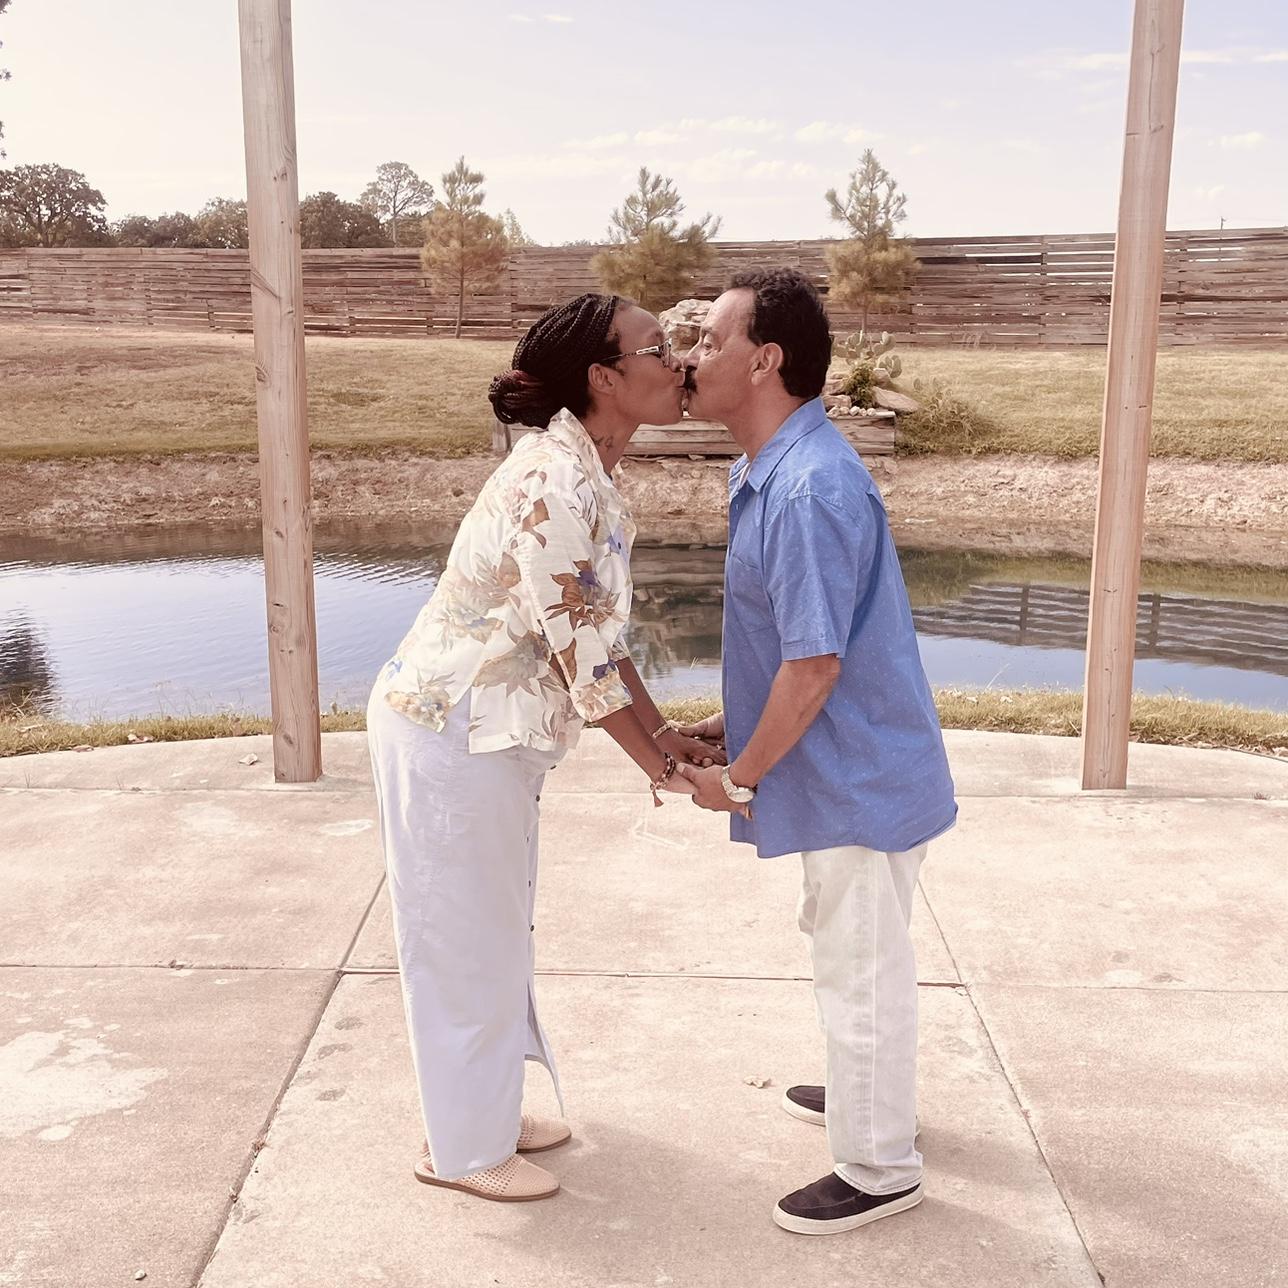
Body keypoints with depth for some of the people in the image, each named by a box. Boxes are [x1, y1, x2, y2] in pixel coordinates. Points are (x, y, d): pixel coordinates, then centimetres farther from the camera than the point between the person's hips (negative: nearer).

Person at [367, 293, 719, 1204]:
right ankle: (463, 1148, 27)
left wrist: (664, 733, 10)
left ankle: (487, 1109, 39)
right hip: (449, 736, -9)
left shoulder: (584, 472, 5)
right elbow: (582, 658, -22)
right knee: (465, 941, 7)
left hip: (488, 732, 10)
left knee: (494, 933, 21)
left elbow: (602, 636, 10)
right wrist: (658, 770, -10)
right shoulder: (556, 486, -25)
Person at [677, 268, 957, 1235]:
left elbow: (814, 665, -26)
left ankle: (878, 1168, 27)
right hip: (842, 768, 10)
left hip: (861, 774, -10)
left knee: (861, 966, 7)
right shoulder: (768, 471, 5)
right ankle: (870, 1091, 49)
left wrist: (739, 779, -15)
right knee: (842, 944, 26)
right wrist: (724, 729, 12)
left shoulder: (812, 488, -27)